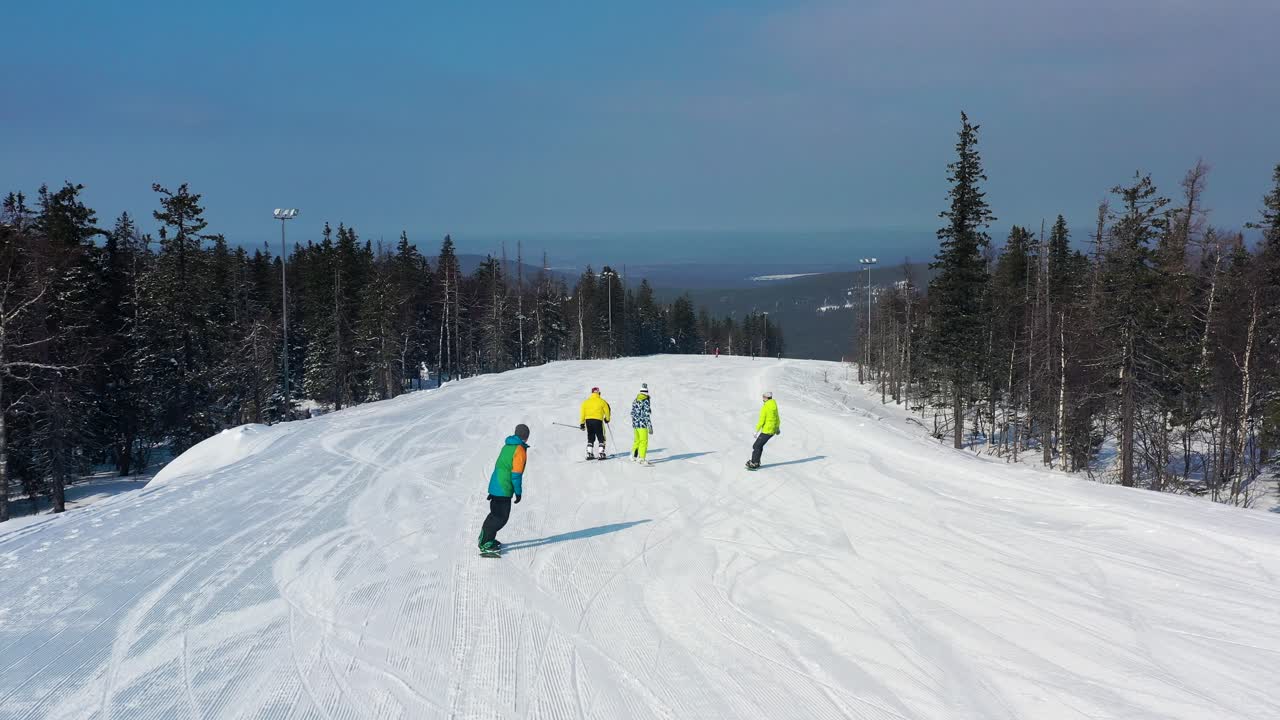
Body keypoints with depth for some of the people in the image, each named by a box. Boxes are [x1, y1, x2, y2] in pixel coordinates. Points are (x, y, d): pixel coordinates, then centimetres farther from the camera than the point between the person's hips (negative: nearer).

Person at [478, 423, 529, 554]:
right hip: (504, 489, -9)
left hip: (495, 486, 9)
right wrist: (518, 492, -9)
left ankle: (485, 538, 27)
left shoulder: (507, 446, 14)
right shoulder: (520, 450, -13)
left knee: (495, 513, 20)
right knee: (501, 517, -4)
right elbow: (516, 473, -16)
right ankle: (485, 544, -4)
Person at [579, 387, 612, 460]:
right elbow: (607, 411, 5)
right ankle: (601, 454, -2)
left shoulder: (586, 402, 8)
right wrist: (607, 419, 24)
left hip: (588, 421, 4)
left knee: (590, 438, 15)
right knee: (601, 438, 5)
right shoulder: (601, 401, -1)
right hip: (598, 421, -4)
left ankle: (589, 454, 10)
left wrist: (582, 423, 13)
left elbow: (582, 413, 7)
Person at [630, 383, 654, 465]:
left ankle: (634, 456, 30)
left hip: (635, 424, 8)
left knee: (637, 440, 20)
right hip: (642, 424, -8)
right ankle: (642, 459, -10)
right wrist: (650, 426, -12)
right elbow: (647, 414, -15)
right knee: (644, 441, -5)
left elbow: (632, 413, 16)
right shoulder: (646, 400, -11)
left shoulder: (636, 400, 11)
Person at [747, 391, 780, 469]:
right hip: (773, 430, 8)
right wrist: (777, 428, 28)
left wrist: (756, 431, -12)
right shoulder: (774, 405, 5)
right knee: (760, 445, 18)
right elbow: (777, 417, 16)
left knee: (756, 446, 1)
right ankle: (756, 461, 23)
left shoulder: (764, 407, -18)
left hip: (766, 431, -8)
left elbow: (761, 421, -19)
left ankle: (754, 463, 3)